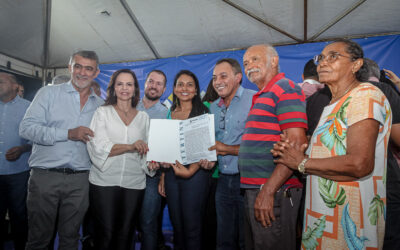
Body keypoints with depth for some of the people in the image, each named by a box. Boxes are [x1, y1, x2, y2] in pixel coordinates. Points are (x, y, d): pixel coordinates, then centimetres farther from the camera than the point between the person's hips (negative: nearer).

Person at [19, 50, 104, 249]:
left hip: (79, 180, 3)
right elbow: (26, 128, -9)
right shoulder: (48, 93, 2)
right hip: (45, 175, -2)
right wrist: (68, 134, -17)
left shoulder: (100, 105, 11)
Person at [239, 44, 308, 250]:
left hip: (273, 192, -9)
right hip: (253, 191, 9)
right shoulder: (262, 97, 19)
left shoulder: (285, 90, -9)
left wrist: (267, 191, -23)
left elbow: (296, 145, -20)